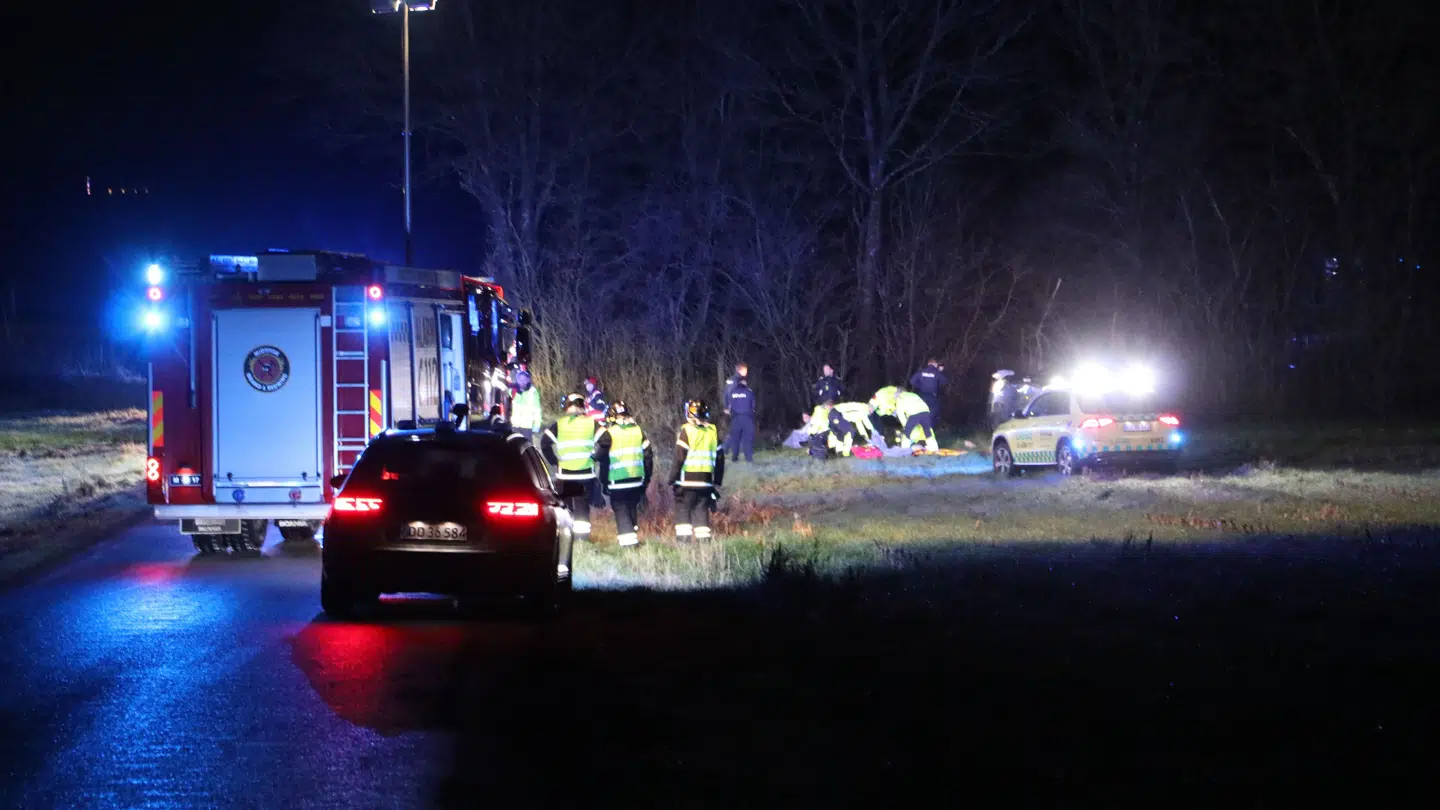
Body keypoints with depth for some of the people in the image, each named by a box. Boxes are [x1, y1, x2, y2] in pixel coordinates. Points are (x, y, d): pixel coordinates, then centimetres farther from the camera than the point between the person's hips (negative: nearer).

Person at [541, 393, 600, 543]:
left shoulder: (559, 424, 1)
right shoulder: (591, 423, 1)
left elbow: (545, 443, -6)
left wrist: (554, 461, 2)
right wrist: (595, 456, 4)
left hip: (564, 472, 0)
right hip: (586, 472, 0)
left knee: (565, 504, 11)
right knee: (583, 505, 8)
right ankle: (582, 535, 1)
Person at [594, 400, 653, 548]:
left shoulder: (608, 433, -6)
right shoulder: (638, 431, 8)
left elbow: (602, 458, -5)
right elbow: (648, 456, 9)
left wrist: (604, 481, 7)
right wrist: (646, 479, 15)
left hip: (617, 481, -4)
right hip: (637, 479, 4)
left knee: (621, 510, -1)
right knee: (632, 509, 18)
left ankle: (628, 541, -10)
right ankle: (633, 535, 22)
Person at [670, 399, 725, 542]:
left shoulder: (686, 431, -8)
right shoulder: (713, 431, 8)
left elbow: (679, 459, -11)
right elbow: (720, 459, 11)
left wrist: (672, 479, -3)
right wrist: (717, 482, 19)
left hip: (687, 481, -4)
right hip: (706, 481, 4)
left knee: (683, 510, 2)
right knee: (701, 511, 9)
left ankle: (683, 539, -7)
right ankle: (704, 540, 3)